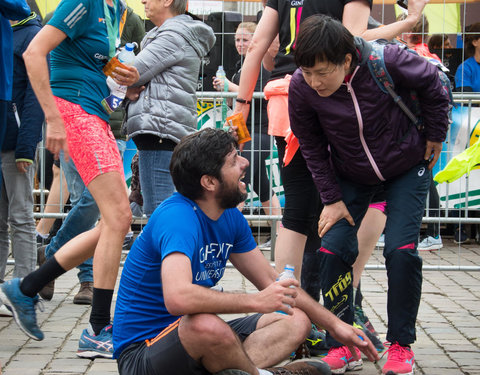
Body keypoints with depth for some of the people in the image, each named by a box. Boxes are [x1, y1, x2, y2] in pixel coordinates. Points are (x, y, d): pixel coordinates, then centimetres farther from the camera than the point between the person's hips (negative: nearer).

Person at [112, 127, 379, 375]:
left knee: (296, 321, 5)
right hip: (141, 352, -9)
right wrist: (257, 301, -28)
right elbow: (178, 297, -39)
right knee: (207, 325, -40)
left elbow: (271, 281, 16)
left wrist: (334, 324, 14)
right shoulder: (177, 217, -23)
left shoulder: (231, 217, 6)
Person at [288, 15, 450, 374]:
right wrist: (331, 198, -7)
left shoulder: (386, 61, -31)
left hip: (407, 167, -2)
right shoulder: (301, 87, -24)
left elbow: (432, 83, -11)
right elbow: (311, 146, -6)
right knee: (335, 248, -10)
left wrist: (435, 137, -2)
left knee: (401, 250, -13)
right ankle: (339, 345, 5)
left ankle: (401, 345, 4)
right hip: (350, 175, 2)